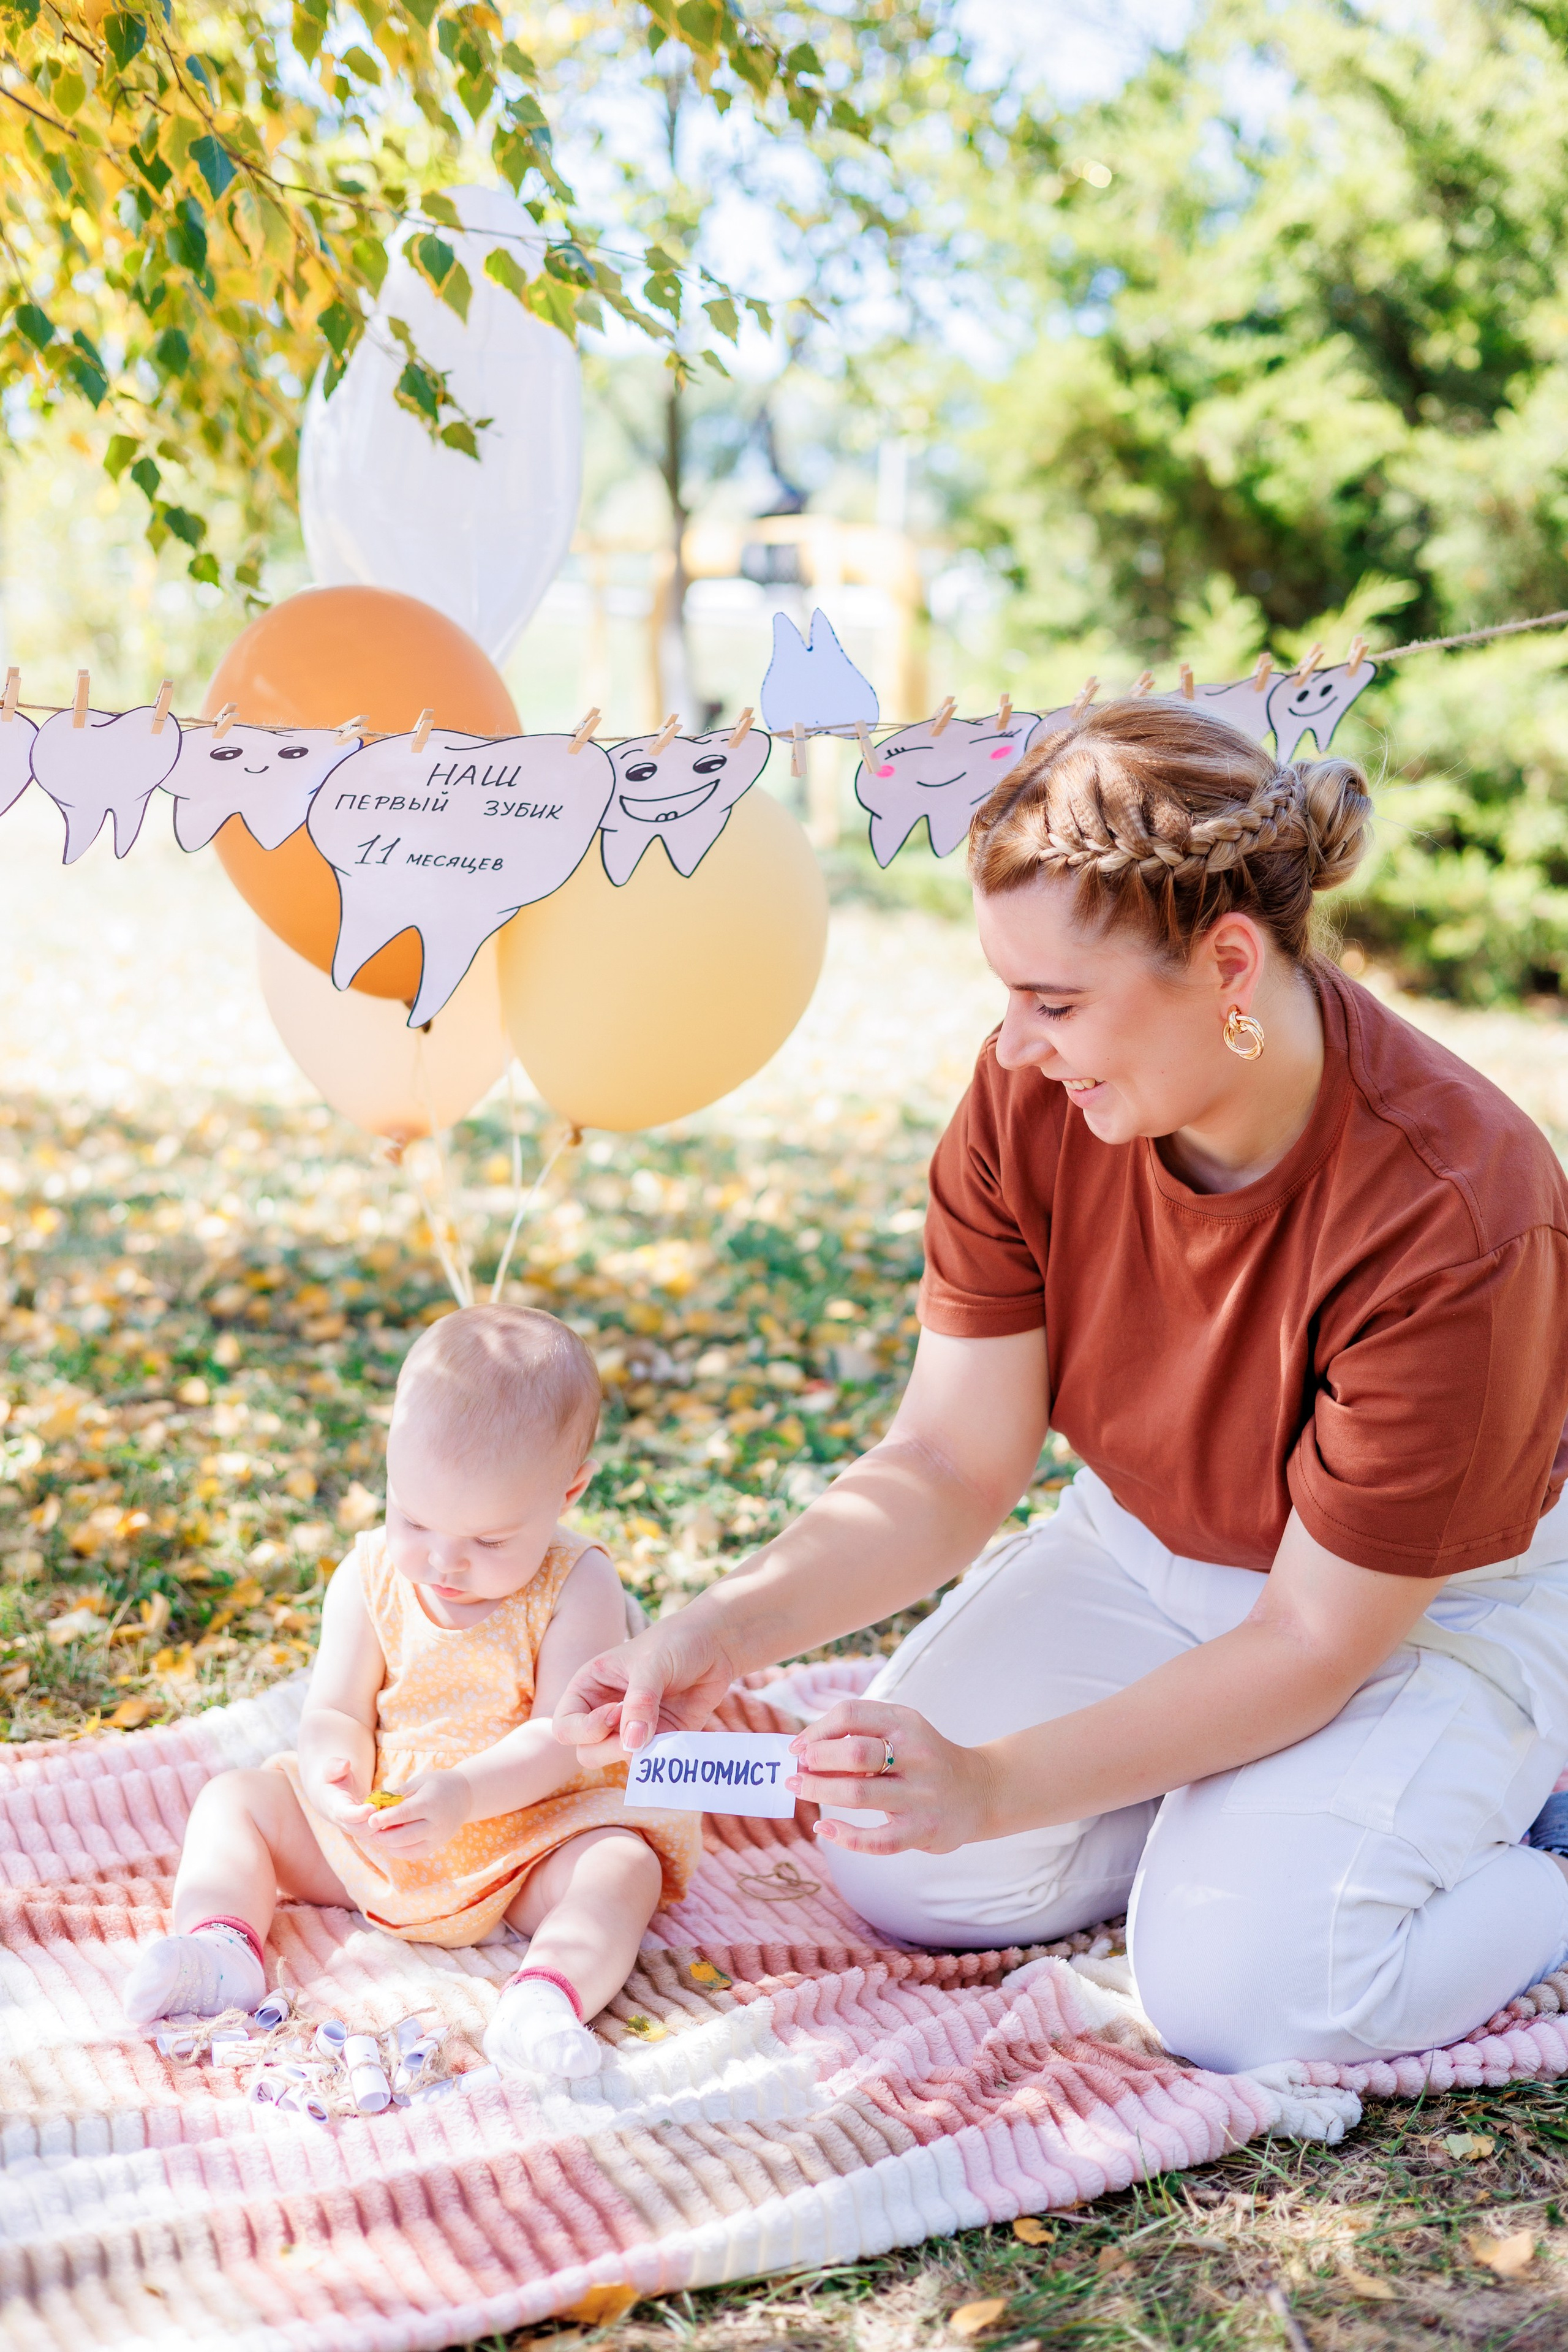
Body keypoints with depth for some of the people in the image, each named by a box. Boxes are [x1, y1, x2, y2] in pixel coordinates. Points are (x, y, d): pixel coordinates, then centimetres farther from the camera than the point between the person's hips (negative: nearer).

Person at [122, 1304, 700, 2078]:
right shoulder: (371, 1576, -2)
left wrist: (464, 1795, -38)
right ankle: (219, 1944, -27)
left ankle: (548, 1997, -54)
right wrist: (331, 1771, -27)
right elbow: (336, 1711, -2)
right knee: (235, 1800, -5)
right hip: (372, 1826, 4)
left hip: (526, 1827, -4)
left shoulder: (578, 1587, -13)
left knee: (625, 1866, -31)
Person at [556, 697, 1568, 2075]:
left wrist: (997, 1785, -35)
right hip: (1149, 1550, 5)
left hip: (1429, 1604, -5)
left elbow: (1315, 1639, -28)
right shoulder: (1032, 1101, -20)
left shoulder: (1449, 1219, -35)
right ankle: (1230, 1795, 14)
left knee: (1241, 1991, -24)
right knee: (906, 1880, -7)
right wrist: (731, 1628, -31)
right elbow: (951, 1466, -15)